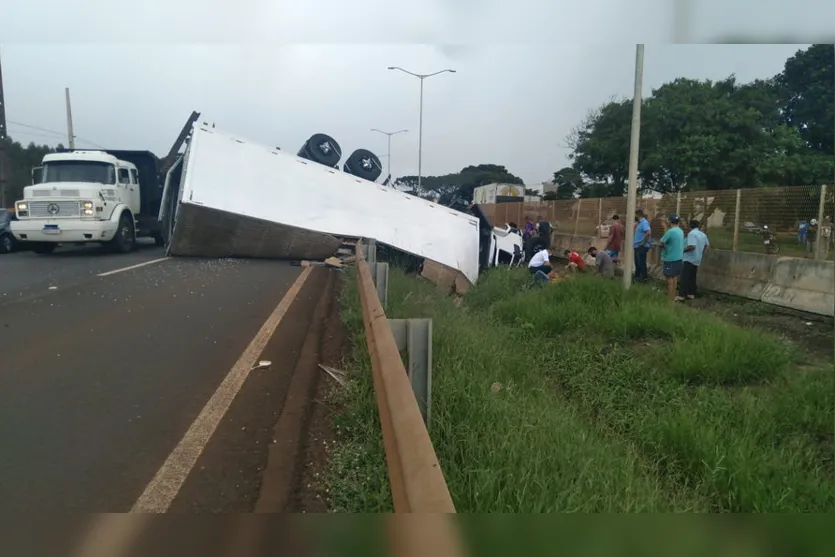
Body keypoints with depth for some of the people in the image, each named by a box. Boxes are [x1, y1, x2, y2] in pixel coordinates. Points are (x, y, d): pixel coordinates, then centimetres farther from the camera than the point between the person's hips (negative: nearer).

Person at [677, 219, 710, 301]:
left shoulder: (691, 233, -15)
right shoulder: (703, 234, 13)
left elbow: (692, 246, -26)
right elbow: (708, 245, 21)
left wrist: (683, 250, -14)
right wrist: (702, 254, 23)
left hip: (689, 259, -9)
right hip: (697, 260, 9)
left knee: (684, 277, -10)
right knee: (692, 277, 14)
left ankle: (681, 296, -14)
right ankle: (691, 294, 16)